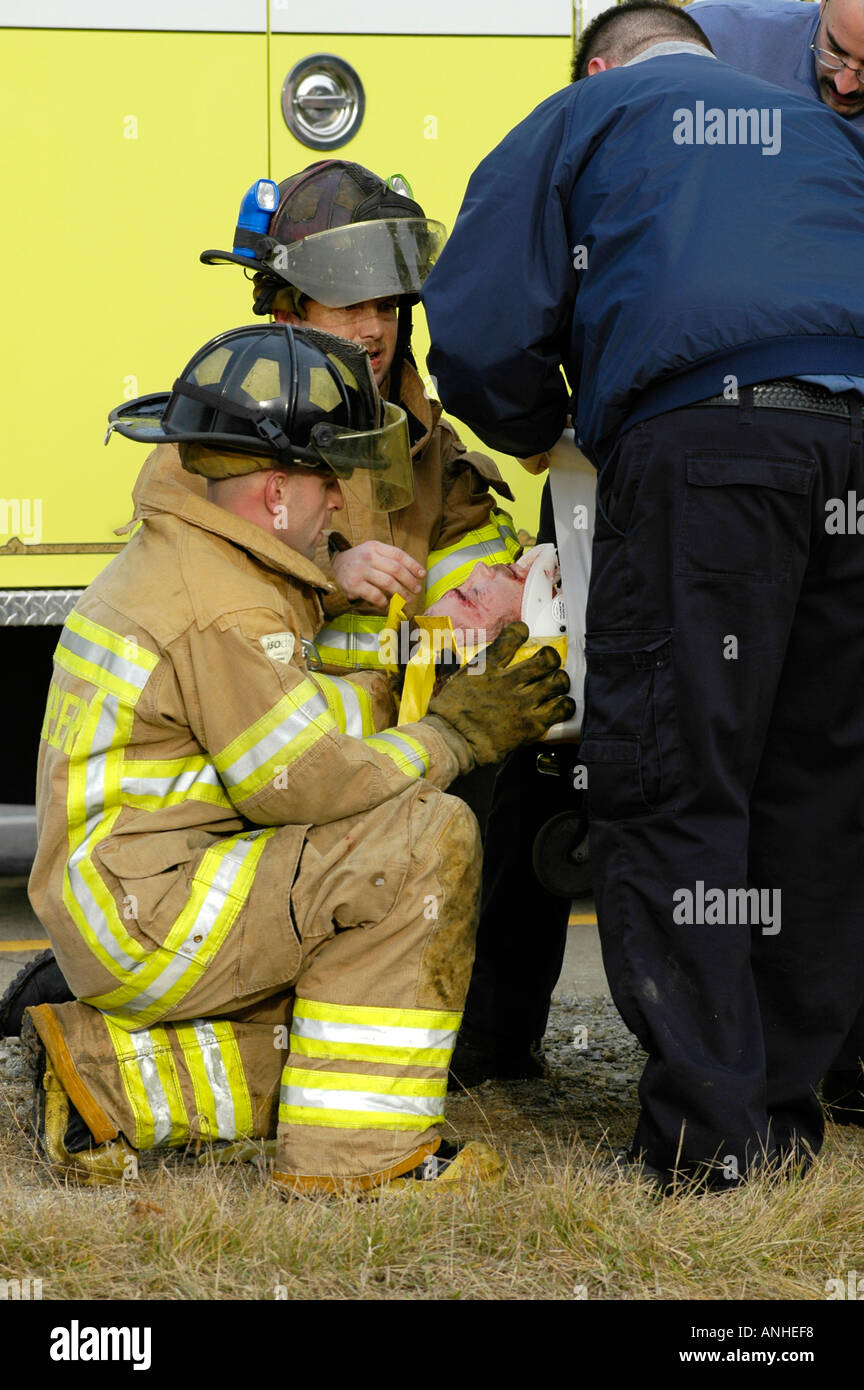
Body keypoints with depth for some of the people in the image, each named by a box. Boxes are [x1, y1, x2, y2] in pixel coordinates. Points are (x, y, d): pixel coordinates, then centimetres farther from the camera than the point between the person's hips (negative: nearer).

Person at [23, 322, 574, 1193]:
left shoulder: (185, 563, 15)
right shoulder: (222, 612, -19)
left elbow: (311, 711, 16)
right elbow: (308, 782, -21)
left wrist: (451, 695, 8)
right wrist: (456, 737, -9)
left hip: (121, 909, 11)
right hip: (146, 915, -11)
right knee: (426, 836, -19)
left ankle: (102, 1080, 14)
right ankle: (357, 1152, -15)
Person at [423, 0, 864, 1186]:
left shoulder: (581, 118, 19)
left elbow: (479, 331, 10)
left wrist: (539, 432, 28)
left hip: (698, 437, -4)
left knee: (673, 788, -2)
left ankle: (712, 1135, -6)